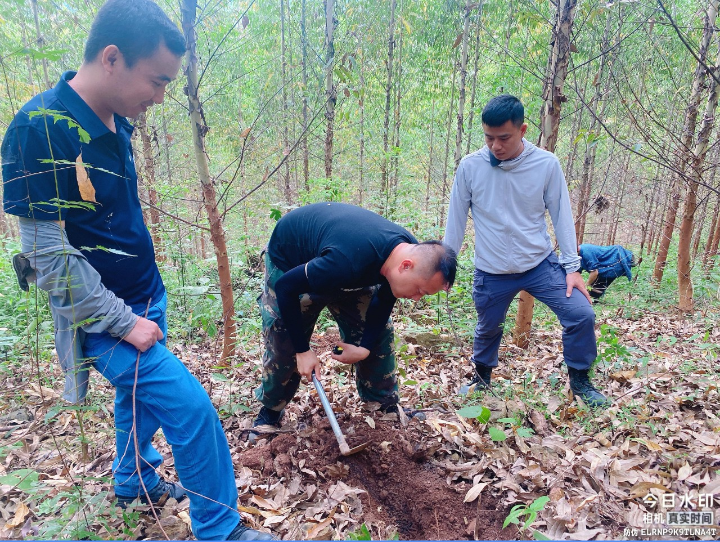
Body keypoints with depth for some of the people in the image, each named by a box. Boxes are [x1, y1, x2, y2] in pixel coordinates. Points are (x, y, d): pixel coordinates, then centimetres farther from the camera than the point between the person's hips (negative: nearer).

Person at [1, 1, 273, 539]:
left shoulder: (115, 124, 3)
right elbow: (49, 254, -22)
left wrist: (147, 302, 15)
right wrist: (123, 322, -17)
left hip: (146, 298, 8)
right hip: (107, 315, -8)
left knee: (140, 391, 23)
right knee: (191, 407, -10)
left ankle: (134, 482, 48)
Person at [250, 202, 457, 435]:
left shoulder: (412, 250, -24)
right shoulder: (348, 261, -46)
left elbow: (384, 300, -5)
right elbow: (285, 287, -32)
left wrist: (365, 347, -15)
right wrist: (303, 350, -25)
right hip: (289, 263, -5)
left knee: (379, 332, -1)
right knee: (283, 346, -5)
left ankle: (386, 407, 18)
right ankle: (271, 410, 22)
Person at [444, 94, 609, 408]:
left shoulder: (546, 164, -9)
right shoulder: (470, 167, -10)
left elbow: (561, 216, -3)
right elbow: (456, 220, -2)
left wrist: (571, 267, -5)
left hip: (541, 264, 0)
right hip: (491, 272, 0)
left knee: (581, 315, -10)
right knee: (487, 329, 14)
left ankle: (580, 380, 16)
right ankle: (482, 377, 44)